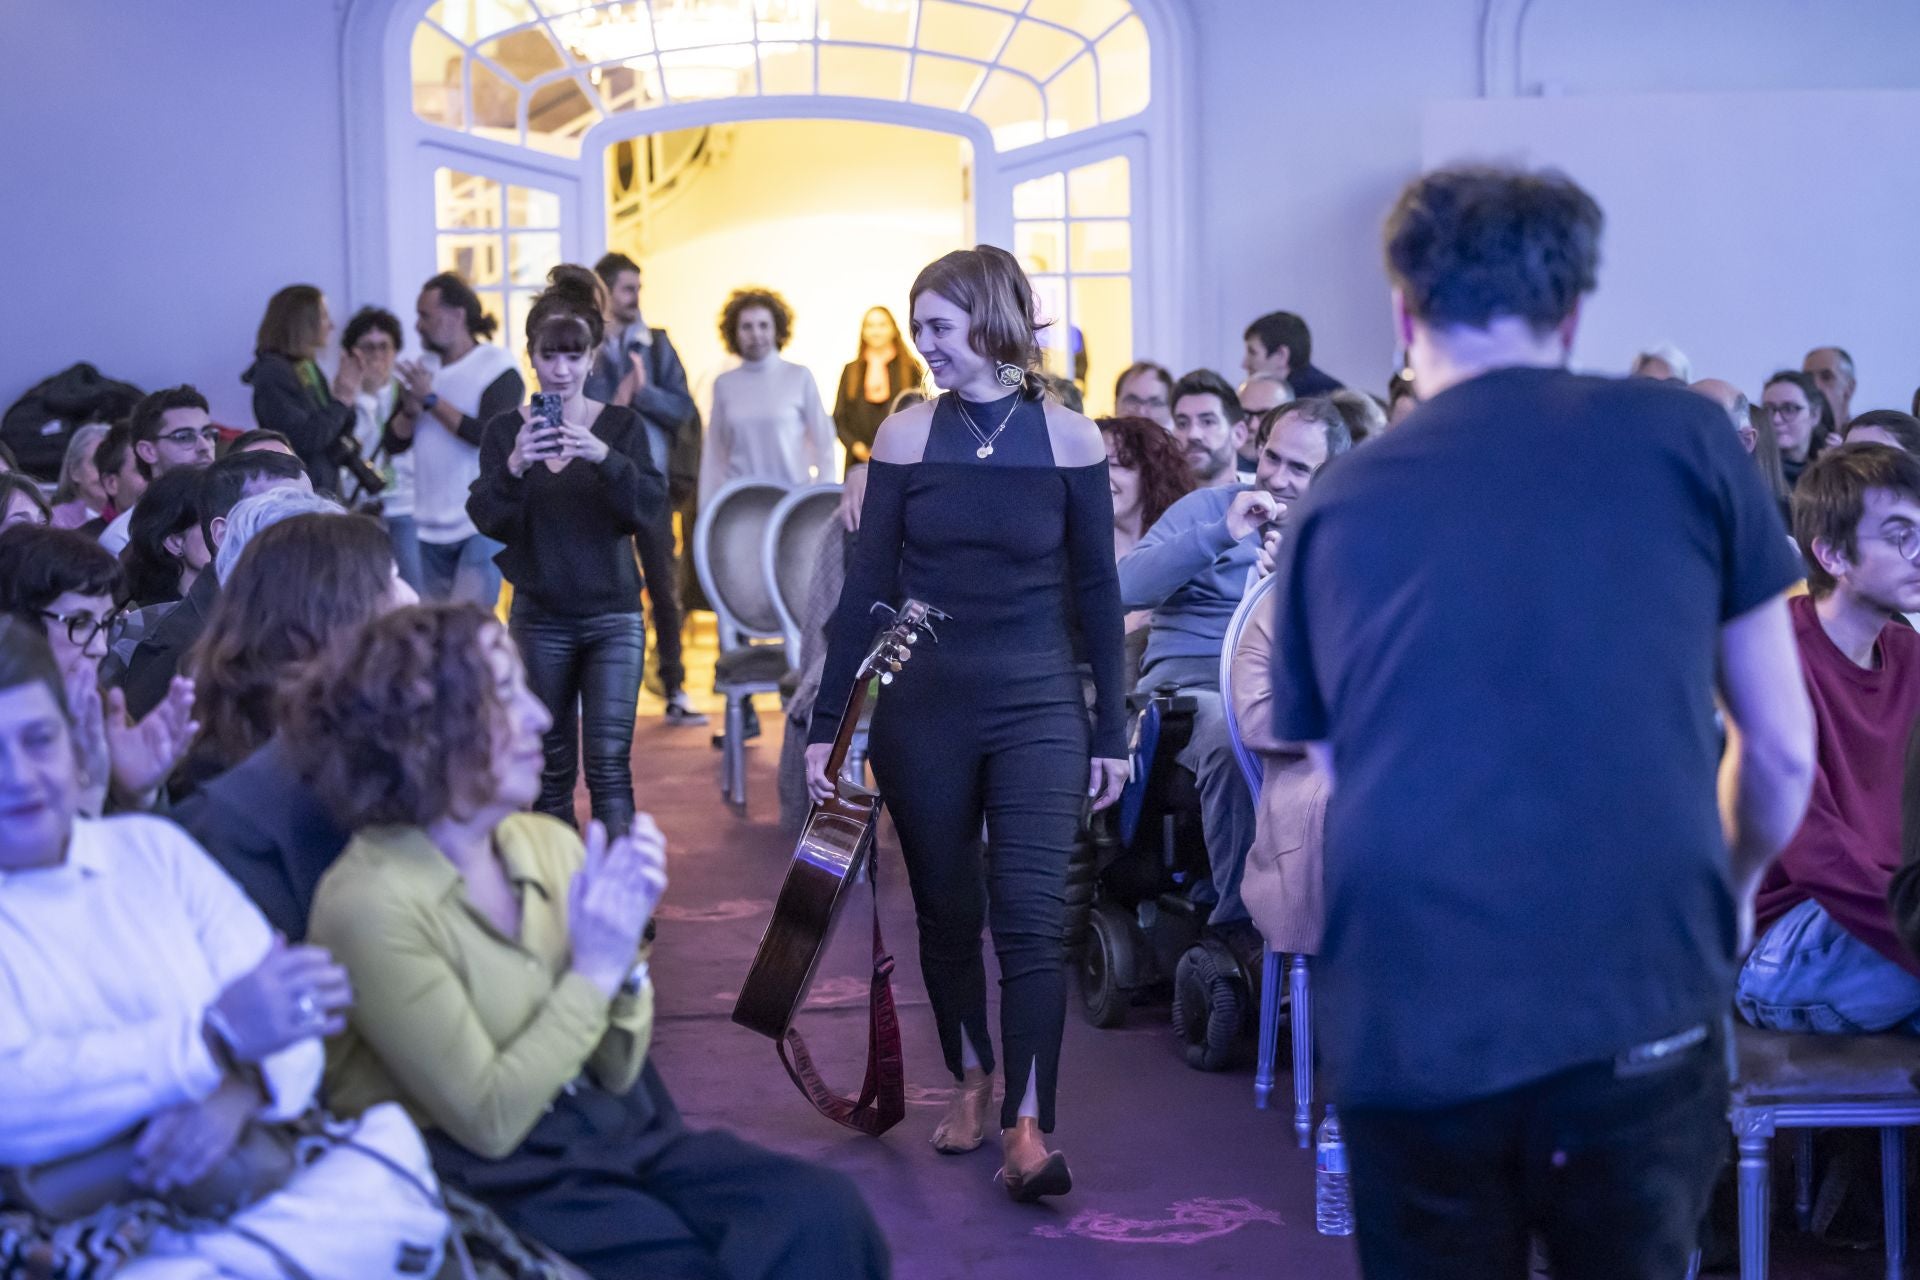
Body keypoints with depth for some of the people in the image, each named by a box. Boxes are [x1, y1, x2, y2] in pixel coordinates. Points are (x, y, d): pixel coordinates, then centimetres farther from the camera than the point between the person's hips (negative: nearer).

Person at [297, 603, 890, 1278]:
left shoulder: (549, 845, 2)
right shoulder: (369, 902, -17)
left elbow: (616, 1071, 7)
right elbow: (488, 1119, -17)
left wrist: (625, 949, -11)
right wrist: (594, 969, -16)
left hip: (608, 1133, 6)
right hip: (486, 1184, -6)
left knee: (826, 1215, -16)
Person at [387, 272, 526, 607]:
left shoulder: (498, 366, -6)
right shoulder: (423, 368, 11)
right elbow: (394, 442, 10)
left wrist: (431, 399, -16)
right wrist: (411, 409, -10)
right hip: (432, 526, 6)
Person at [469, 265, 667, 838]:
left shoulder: (621, 425, -1)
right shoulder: (506, 430, 1)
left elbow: (647, 507, -13)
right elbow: (489, 522, -9)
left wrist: (604, 457, -31)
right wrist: (513, 467, -29)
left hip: (613, 618, -1)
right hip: (539, 619, 1)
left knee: (609, 762, -12)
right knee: (552, 768, 7)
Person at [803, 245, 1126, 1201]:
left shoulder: (1069, 439, -3)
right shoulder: (907, 436, 0)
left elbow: (1095, 592, 2)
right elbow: (867, 585, 2)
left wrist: (1111, 731, 2)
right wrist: (826, 721, -1)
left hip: (1037, 707, -2)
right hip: (922, 708, 2)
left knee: (1031, 913, -11)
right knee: (947, 909, 10)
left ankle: (1027, 1127, -11)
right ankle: (970, 1079, 28)